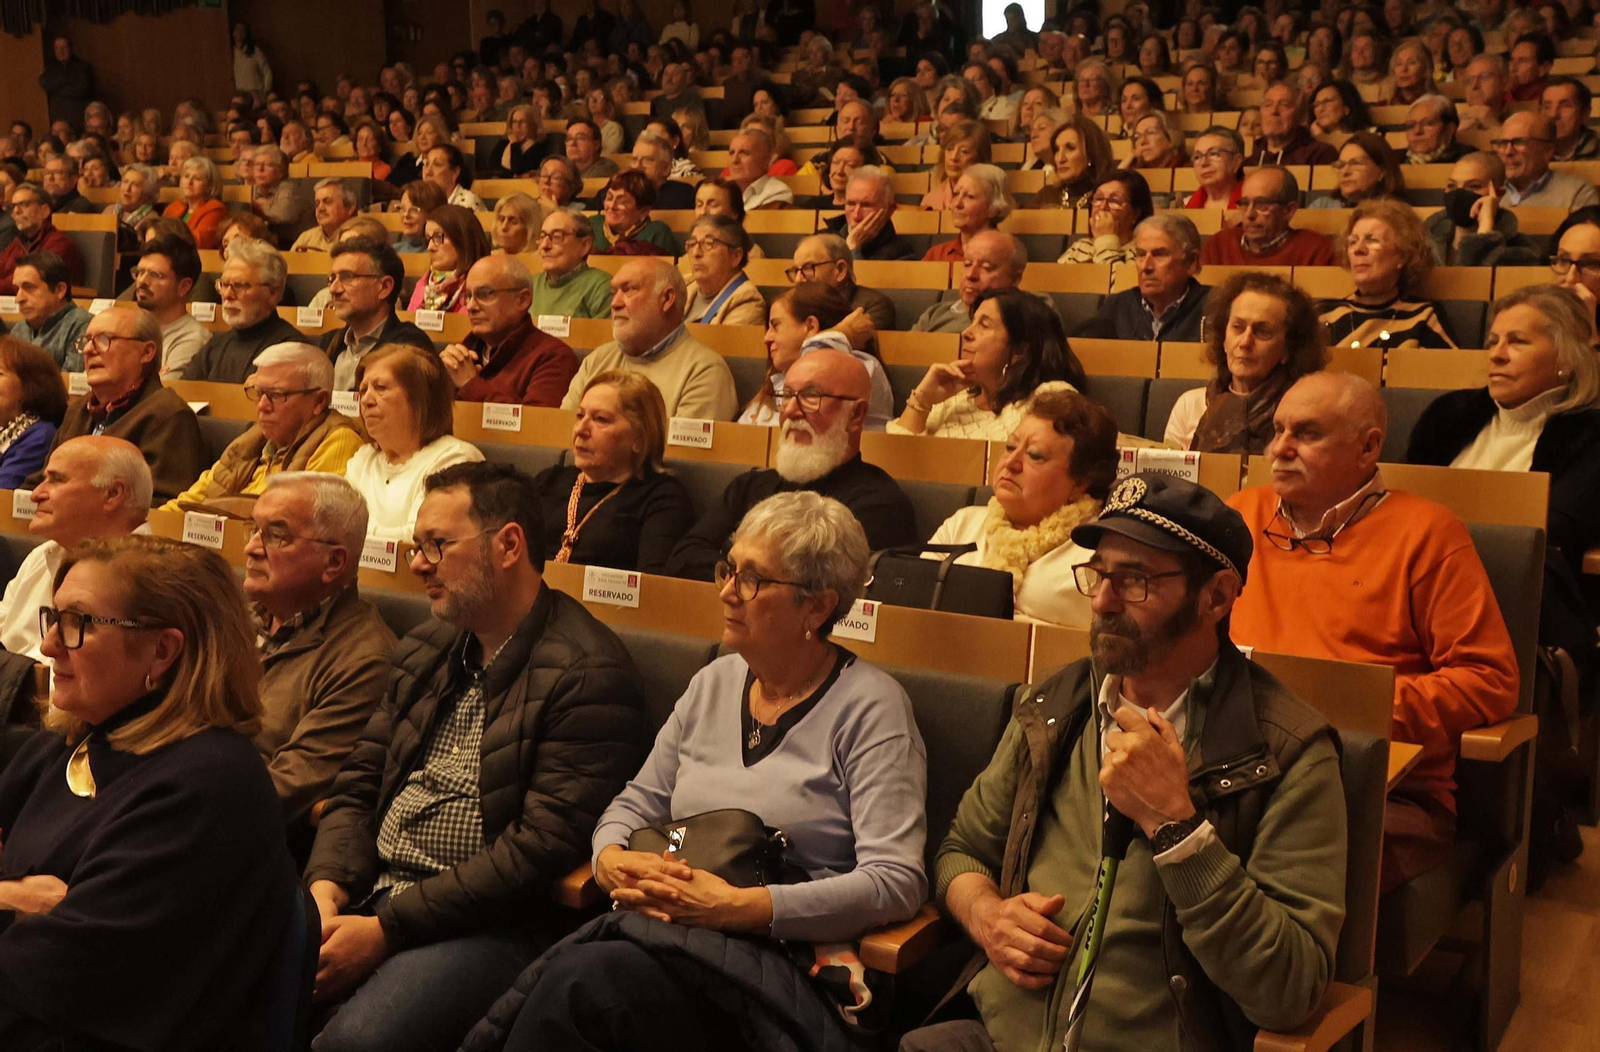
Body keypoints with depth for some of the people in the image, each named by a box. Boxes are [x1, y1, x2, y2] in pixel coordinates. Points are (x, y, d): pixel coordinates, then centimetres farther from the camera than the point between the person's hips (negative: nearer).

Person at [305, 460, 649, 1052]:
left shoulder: (587, 674, -11)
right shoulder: (427, 649, 16)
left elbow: (542, 846, -16)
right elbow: (359, 787, 17)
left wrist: (386, 929, -16)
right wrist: (326, 888, -4)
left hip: (485, 920, -7)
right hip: (367, 891, 7)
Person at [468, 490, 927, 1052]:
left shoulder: (870, 706, -4)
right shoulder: (714, 682, 16)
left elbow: (895, 881, -13)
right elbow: (637, 801, 23)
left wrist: (738, 906, -20)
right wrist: (612, 859, -3)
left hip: (779, 953, -5)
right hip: (659, 923, 5)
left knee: (580, 982, -32)